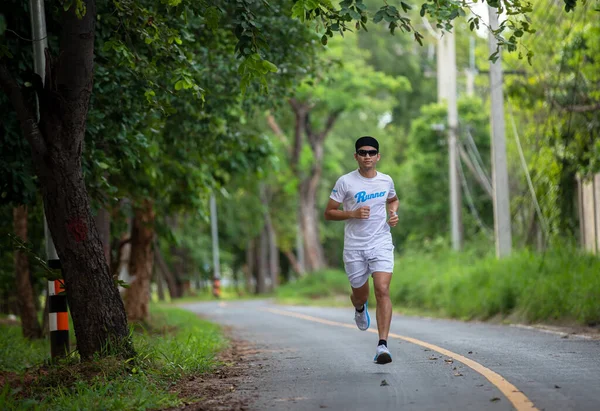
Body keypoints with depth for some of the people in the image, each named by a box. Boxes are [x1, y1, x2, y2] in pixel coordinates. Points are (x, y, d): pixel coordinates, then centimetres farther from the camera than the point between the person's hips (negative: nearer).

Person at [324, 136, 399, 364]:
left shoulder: (386, 181, 5)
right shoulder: (345, 182, -5)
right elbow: (328, 213, -1)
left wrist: (393, 213, 5)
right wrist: (353, 213, -16)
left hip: (381, 244, 1)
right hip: (354, 247, 0)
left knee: (382, 290, -17)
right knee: (360, 294, 11)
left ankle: (382, 345, -19)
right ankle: (360, 308, 53)